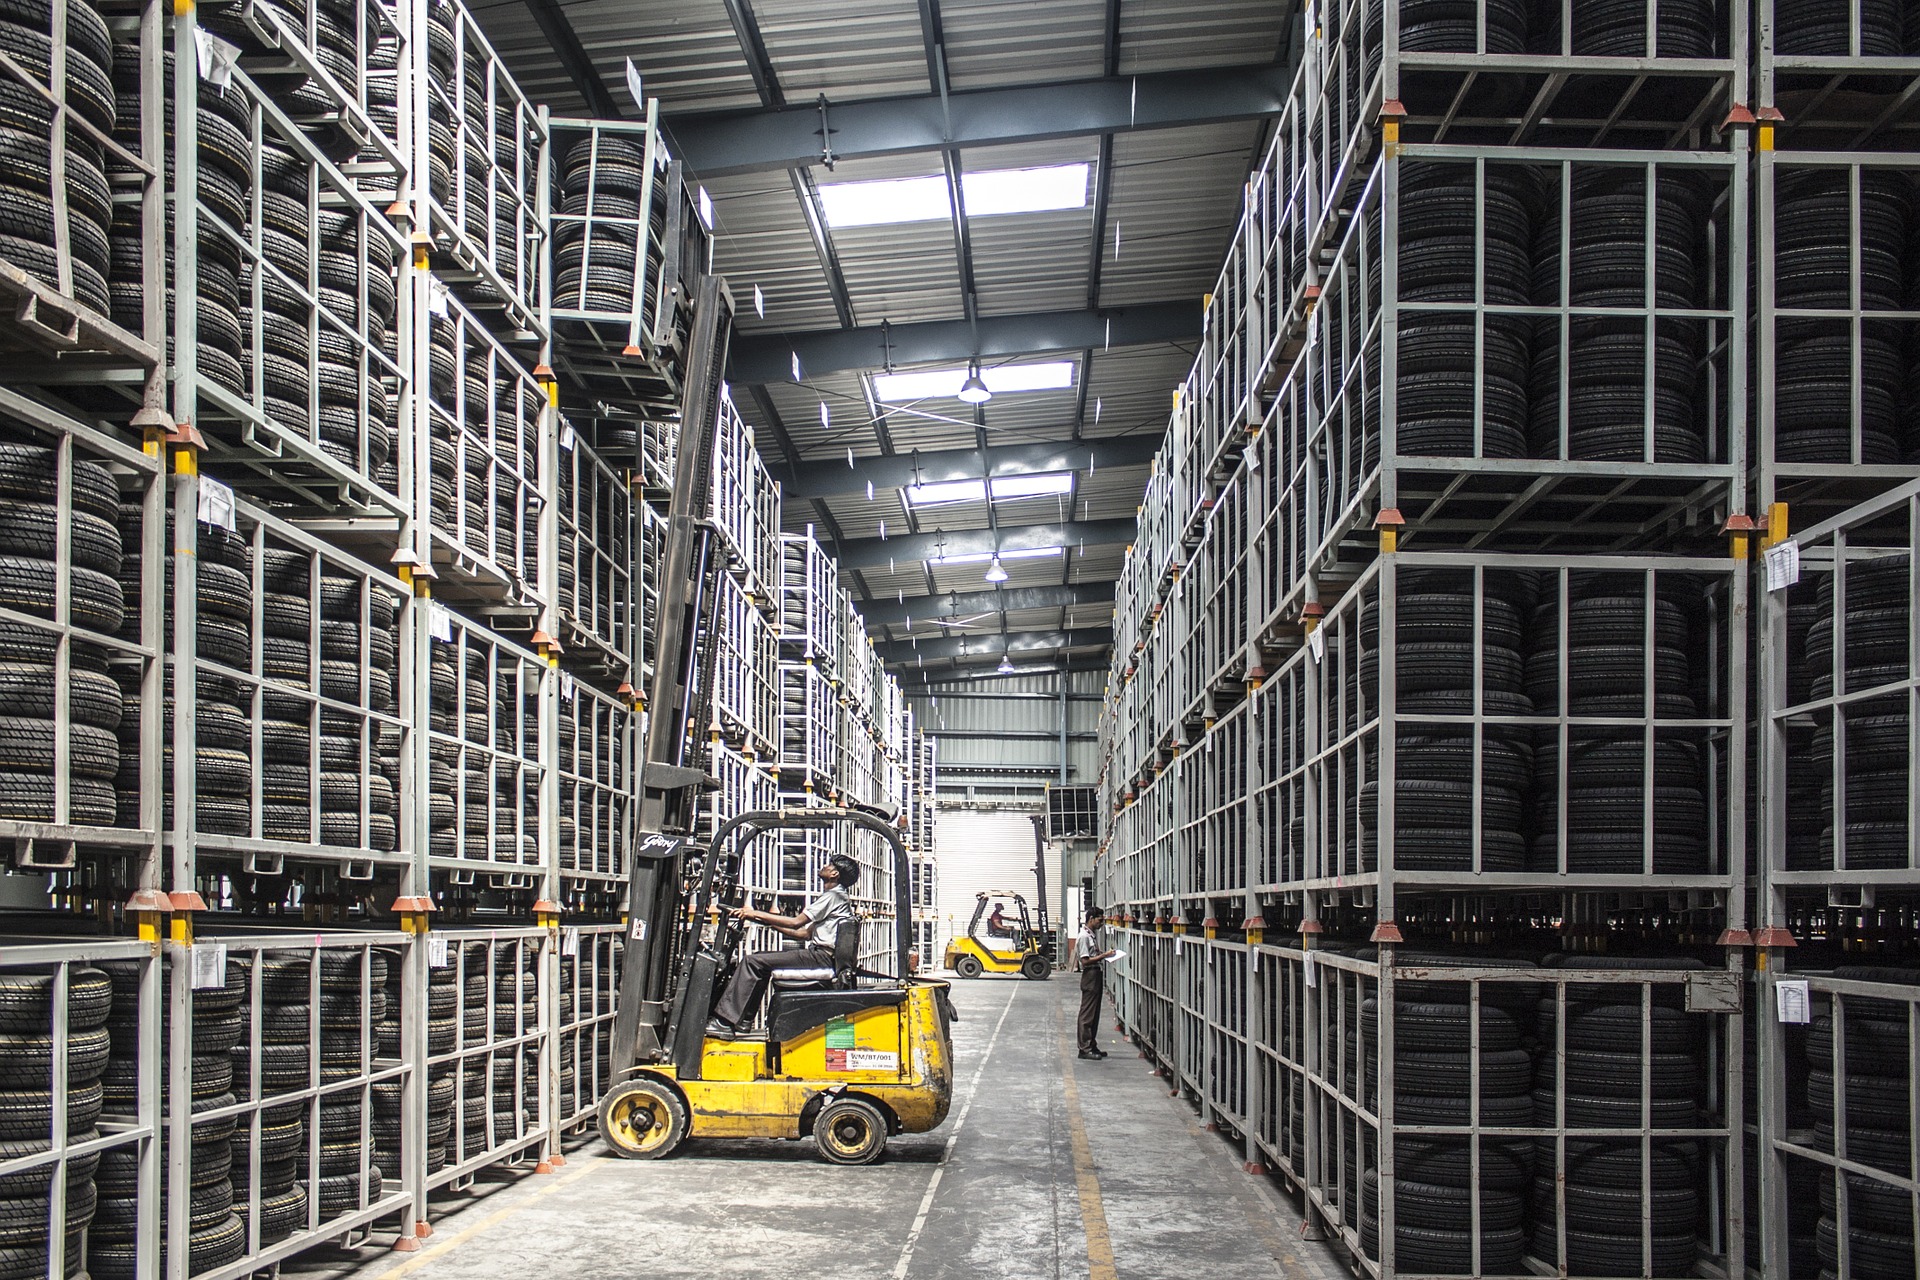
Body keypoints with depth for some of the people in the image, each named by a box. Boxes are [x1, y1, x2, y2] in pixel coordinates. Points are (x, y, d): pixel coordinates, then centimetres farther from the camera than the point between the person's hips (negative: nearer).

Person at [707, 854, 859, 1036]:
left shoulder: (833, 896, -7)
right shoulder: (834, 897, 25)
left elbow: (796, 922, -15)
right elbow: (806, 934, 23)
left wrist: (756, 914, -11)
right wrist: (773, 925, 17)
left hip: (822, 957, -10)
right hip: (818, 954, 10)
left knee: (752, 961, -15)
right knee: (760, 956, 13)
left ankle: (726, 1022, -19)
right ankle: (744, 1018, 8)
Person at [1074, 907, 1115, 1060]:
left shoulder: (1094, 935, 15)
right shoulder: (1084, 936, -15)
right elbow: (1085, 961, -19)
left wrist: (1106, 953, 8)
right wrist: (1104, 955, -18)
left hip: (1097, 975, 10)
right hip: (1089, 976, -10)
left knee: (1095, 1013, 13)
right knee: (1087, 1014, -6)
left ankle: (1092, 1046, 20)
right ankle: (1084, 1049, -3)